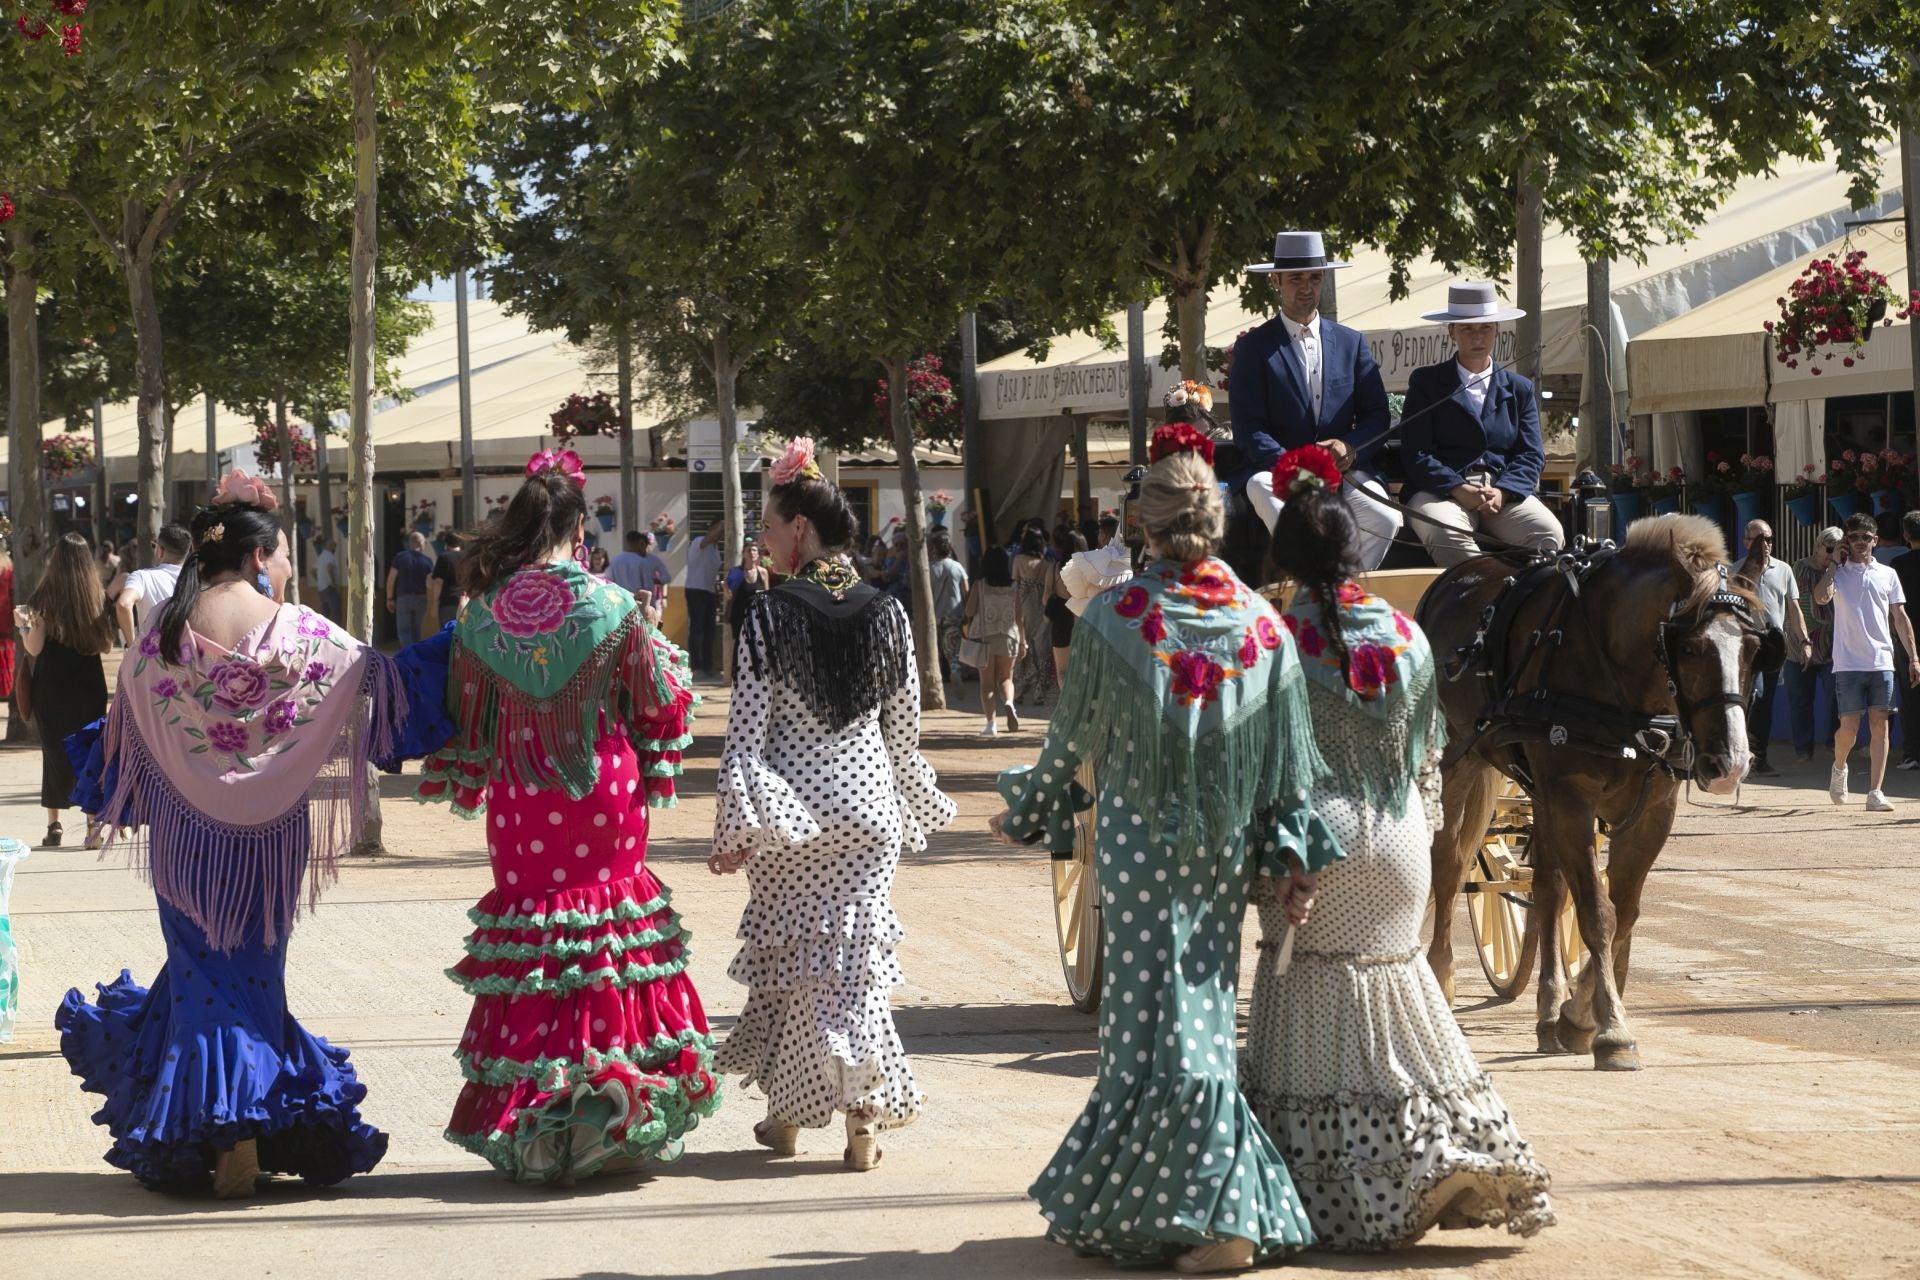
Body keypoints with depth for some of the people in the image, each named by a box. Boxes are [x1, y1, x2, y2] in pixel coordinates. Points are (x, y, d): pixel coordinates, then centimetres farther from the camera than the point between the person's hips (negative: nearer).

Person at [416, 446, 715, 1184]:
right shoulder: (611, 608, -10)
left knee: (526, 925, 9)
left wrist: (461, 785, 19)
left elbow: (465, 715, 3)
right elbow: (660, 701, 0)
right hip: (603, 793, -2)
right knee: (608, 924, 8)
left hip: (520, 804, 2)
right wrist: (658, 643, 20)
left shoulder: (481, 613, -4)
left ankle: (525, 1132, 7)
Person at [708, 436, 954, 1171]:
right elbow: (904, 731, 8)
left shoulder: (768, 618, -10)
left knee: (788, 954, 9)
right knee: (856, 958, 6)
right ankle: (862, 1120, 1)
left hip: (788, 815, -3)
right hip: (867, 809, 3)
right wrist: (916, 810, 21)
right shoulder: (884, 615, 1)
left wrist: (734, 830, -6)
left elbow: (745, 732, -10)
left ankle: (786, 1115, 18)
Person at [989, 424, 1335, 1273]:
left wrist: (1024, 813, 14)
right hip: (1223, 853, 4)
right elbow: (1287, 760, -1)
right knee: (1202, 1009, 13)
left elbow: (1072, 743, -2)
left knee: (1164, 1024, 1)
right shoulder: (1261, 623, -3)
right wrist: (1292, 859, 5)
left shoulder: (1111, 620, -12)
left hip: (1139, 845, -4)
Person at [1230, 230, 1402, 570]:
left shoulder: (1352, 343, 17)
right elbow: (1248, 430, -2)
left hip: (1343, 471, 3)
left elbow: (1376, 416, 13)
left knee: (1385, 519, -28)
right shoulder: (1253, 347, 7)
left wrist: (1350, 448, -10)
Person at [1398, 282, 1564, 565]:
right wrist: (1459, 490, -15)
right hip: (1441, 490, -2)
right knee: (1444, 533, -38)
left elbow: (1531, 455, 10)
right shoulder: (1425, 382, 12)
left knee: (1548, 533, -28)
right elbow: (1415, 453, 1)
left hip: (1503, 492, 3)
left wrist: (1502, 492, -11)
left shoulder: (1519, 389, 20)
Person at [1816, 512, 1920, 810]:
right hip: (1848, 663, -2)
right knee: (1849, 727, -2)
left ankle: (1875, 793, -4)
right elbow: (1821, 597, -17)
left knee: (1879, 725, -3)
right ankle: (1839, 768, 29)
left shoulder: (1888, 575, 12)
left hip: (1882, 662, 2)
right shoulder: (1838, 572, 4)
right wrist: (1833, 565, -9)